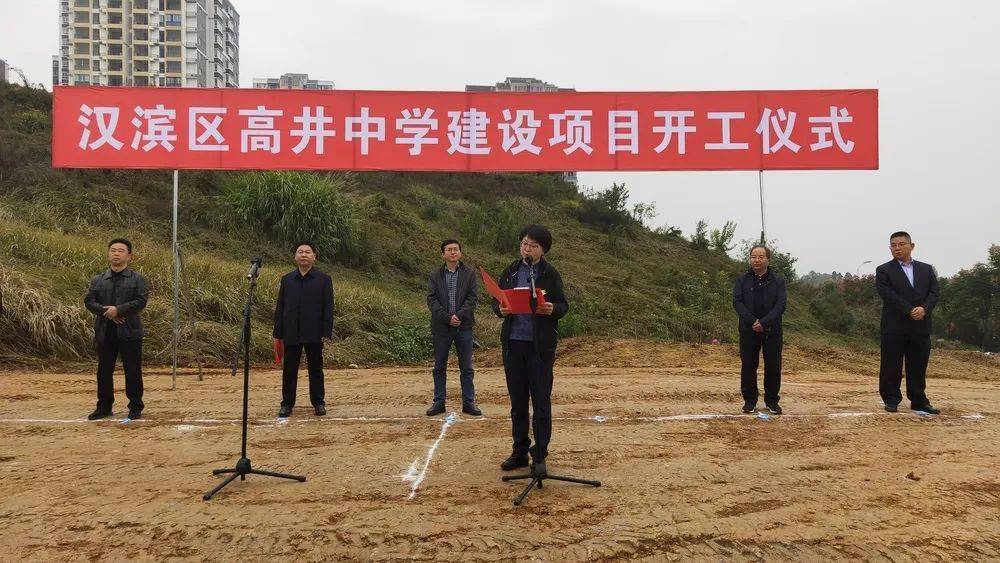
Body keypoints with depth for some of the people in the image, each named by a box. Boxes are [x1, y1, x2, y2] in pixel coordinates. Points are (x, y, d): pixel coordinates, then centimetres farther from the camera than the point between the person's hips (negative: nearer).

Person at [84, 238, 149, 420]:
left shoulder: (137, 279, 2)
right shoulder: (97, 280, 12)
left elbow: (141, 301, -9)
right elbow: (89, 301, 2)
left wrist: (118, 310, -19)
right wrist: (106, 312, -14)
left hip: (129, 333, -3)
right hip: (104, 333, 3)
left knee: (133, 371, 1)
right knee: (104, 371, 10)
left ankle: (135, 407, 12)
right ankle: (104, 407, 21)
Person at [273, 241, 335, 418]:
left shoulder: (324, 280, 1)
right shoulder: (286, 279, 8)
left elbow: (328, 308, -2)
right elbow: (280, 308, 8)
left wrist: (327, 333, -9)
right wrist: (278, 333, 3)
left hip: (314, 334, -2)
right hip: (291, 334, 2)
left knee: (316, 369, 7)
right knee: (289, 370, 7)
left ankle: (319, 403, 18)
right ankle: (287, 404, 17)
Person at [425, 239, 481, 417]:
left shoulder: (469, 274, 5)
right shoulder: (435, 275, 7)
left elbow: (473, 297, -2)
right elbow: (431, 299, -2)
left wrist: (459, 315, -15)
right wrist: (447, 317, -14)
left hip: (464, 327, -1)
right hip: (441, 327, 1)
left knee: (466, 368, 5)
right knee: (439, 367, 8)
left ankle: (468, 402, 13)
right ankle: (439, 402, 17)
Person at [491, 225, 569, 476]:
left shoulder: (551, 274, 1)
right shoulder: (510, 272, 10)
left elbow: (563, 306, 0)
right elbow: (496, 302, 12)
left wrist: (552, 309, -22)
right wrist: (501, 310, -11)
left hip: (541, 345, -3)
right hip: (513, 343, 3)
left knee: (541, 402, 1)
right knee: (517, 401, 11)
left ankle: (539, 456, 10)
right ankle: (519, 452, 22)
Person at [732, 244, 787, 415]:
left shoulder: (778, 281, 3)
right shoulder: (742, 280, 4)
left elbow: (781, 304, -6)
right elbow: (737, 302, -4)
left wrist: (764, 322, -18)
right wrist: (752, 321, -18)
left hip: (772, 331, 0)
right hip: (748, 330, 0)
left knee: (773, 366, 4)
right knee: (748, 366, 4)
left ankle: (772, 401, 17)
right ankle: (750, 400, 16)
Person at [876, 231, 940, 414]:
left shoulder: (926, 269, 15)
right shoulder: (883, 270, 2)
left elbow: (934, 293, 5)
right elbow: (888, 295, -10)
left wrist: (924, 309, -14)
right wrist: (910, 311, -17)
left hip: (921, 326, 3)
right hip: (894, 326, -3)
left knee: (918, 366, 7)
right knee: (891, 365, 0)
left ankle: (919, 401, 16)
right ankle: (891, 400, 10)